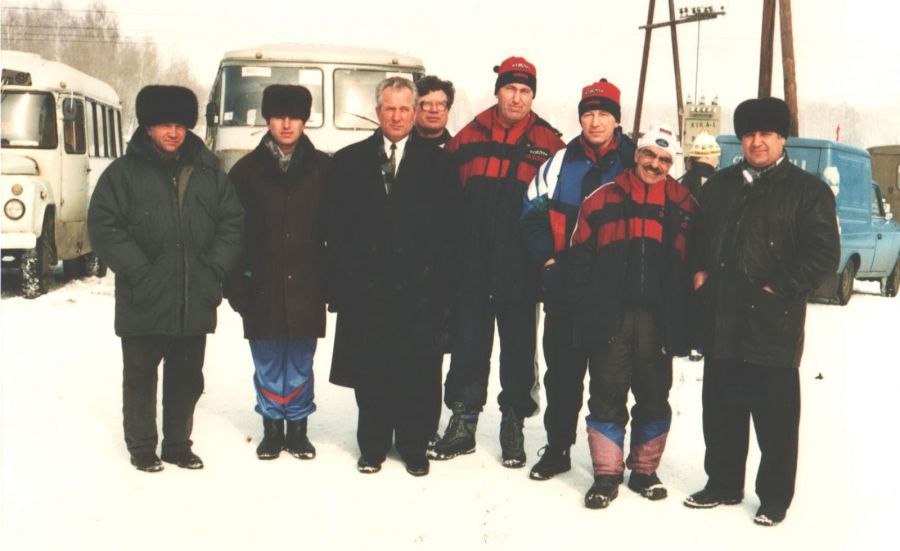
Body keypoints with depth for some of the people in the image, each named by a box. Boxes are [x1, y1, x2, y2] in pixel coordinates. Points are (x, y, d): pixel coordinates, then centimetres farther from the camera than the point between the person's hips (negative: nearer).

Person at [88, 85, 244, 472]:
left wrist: (215, 269, -2)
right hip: (144, 302, -3)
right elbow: (103, 226, -7)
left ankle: (178, 444, 28)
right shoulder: (124, 172, -2)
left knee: (187, 377, 13)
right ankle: (142, 447, 23)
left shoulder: (208, 172, 8)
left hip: (196, 302, 3)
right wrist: (138, 271, -13)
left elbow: (232, 221, 10)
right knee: (140, 376, 8)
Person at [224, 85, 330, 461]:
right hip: (262, 288, 0)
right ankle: (272, 426, 22)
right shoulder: (247, 170, 4)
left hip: (305, 286, 0)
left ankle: (298, 426, 21)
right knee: (268, 363, 8)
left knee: (300, 363, 8)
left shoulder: (321, 168, 3)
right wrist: (236, 284, -3)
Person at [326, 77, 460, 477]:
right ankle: (373, 447, 21)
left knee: (418, 372, 3)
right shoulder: (348, 163, 10)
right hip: (366, 289, 1)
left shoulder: (437, 164, 7)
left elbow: (450, 230, 2)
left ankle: (414, 447, 18)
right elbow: (336, 229, 5)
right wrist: (341, 284, -3)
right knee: (369, 373, 7)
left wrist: (442, 284, -6)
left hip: (419, 290, -1)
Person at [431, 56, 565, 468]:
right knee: (468, 342, 9)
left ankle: (514, 426, 21)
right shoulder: (470, 137, 4)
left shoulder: (548, 143, -1)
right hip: (474, 264, 2)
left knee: (519, 345, 8)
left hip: (521, 268, -1)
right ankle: (463, 422, 21)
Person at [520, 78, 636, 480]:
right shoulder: (560, 163, 5)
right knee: (562, 370, 10)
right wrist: (549, 260, -3)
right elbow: (533, 215, 7)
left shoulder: (634, 163, 0)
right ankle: (557, 448, 23)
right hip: (564, 285, 2)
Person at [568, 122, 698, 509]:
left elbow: (693, 264, 9)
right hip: (610, 317, -1)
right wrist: (583, 309, -3)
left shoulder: (684, 206, 6)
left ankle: (644, 471, 26)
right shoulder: (602, 200, 2)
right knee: (607, 395, 4)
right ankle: (606, 475, 14)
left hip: (658, 320, 2)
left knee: (654, 398, 11)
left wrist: (683, 321, 4)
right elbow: (580, 258, 3)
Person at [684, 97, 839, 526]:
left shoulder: (807, 191, -1)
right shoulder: (719, 186, 16)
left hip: (774, 325, -5)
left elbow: (824, 254, -7)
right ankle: (723, 485, 29)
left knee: (775, 416, 2)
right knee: (721, 409, 14)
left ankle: (775, 498, 15)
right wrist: (700, 270, 9)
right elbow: (697, 236, 26)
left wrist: (779, 289, -14)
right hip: (722, 323, 5)